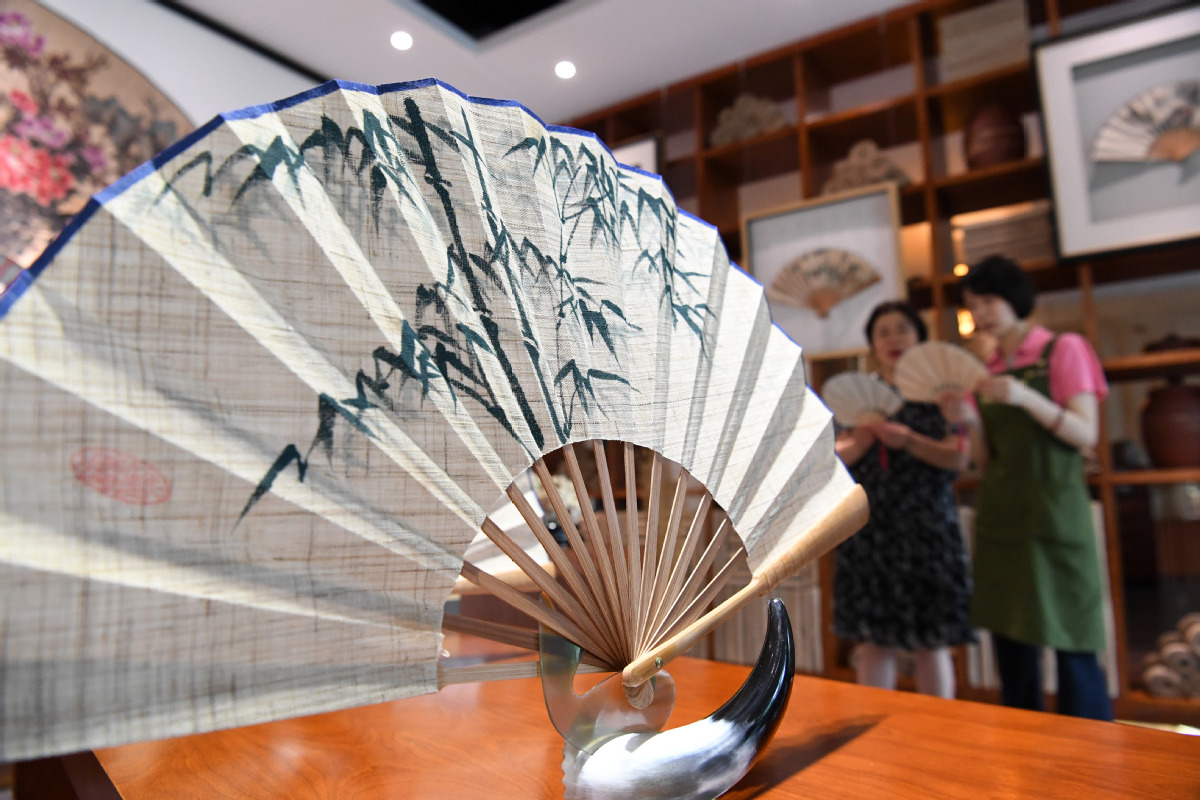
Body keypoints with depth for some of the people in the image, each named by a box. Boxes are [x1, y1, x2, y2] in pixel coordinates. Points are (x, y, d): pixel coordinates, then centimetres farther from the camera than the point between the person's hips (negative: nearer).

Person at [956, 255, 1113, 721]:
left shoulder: (1063, 350, 0)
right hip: (1000, 518, 5)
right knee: (1011, 649, 11)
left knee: (1074, 649, -2)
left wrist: (1026, 398, -23)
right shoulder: (988, 372, 12)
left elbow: (1087, 436, -9)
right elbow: (986, 460, 11)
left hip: (1054, 516, -5)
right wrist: (969, 422, -8)